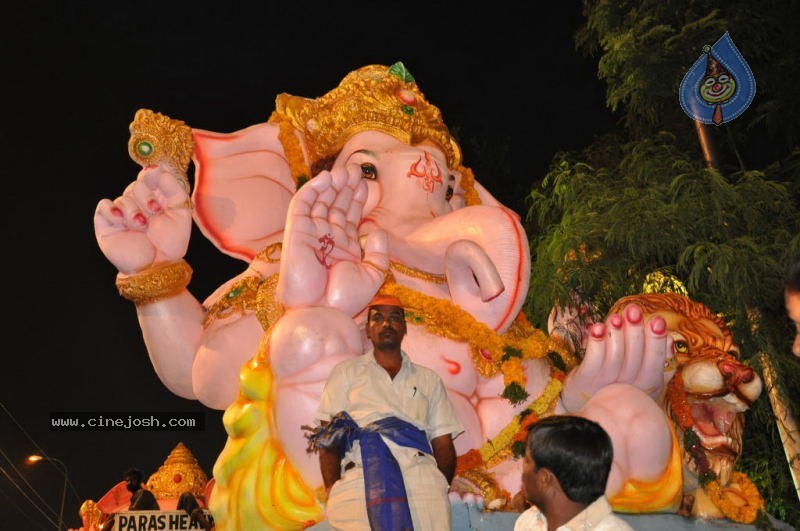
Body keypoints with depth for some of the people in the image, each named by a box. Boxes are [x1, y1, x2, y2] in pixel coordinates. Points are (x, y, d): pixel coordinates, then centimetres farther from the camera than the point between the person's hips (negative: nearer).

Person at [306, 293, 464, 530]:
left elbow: (443, 444, 16)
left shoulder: (429, 379, 24)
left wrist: (439, 489, -1)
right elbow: (328, 440, 9)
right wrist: (332, 491, -6)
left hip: (422, 479, 2)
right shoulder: (346, 372, 19)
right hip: (359, 478, -1)